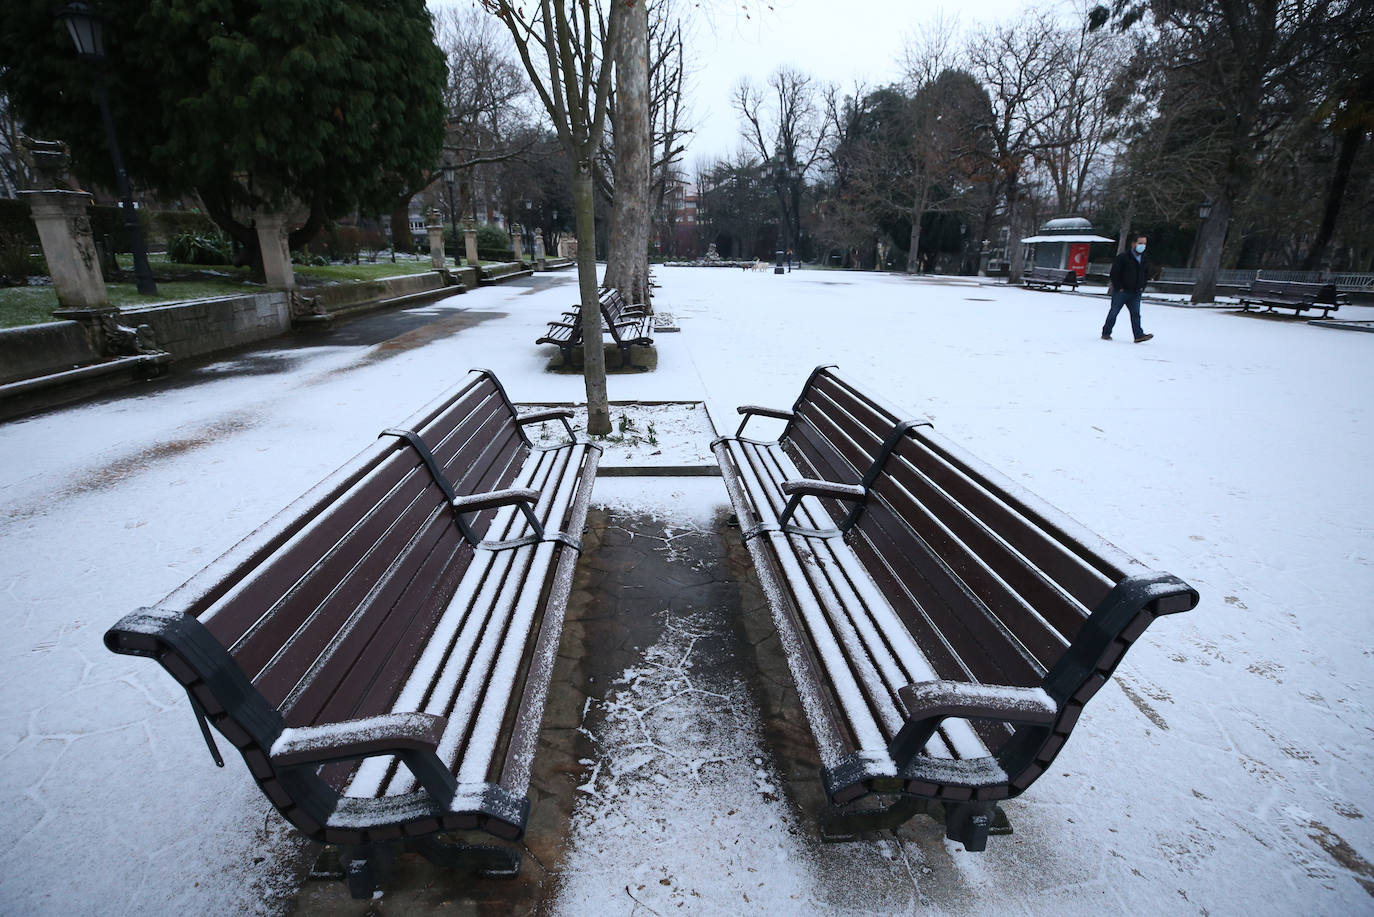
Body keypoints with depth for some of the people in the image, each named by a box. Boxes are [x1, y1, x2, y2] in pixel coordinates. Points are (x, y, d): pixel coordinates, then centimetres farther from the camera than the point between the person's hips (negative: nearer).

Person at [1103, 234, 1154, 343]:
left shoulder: (1145, 260, 12)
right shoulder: (1123, 257, -8)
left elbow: (1147, 275, 24)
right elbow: (1114, 273, -10)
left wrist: (1142, 287, 10)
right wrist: (1118, 287, -12)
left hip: (1135, 293, 5)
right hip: (1121, 292, -5)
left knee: (1136, 314, -2)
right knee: (1113, 313, 3)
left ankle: (1139, 335, -7)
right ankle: (1106, 333, 13)